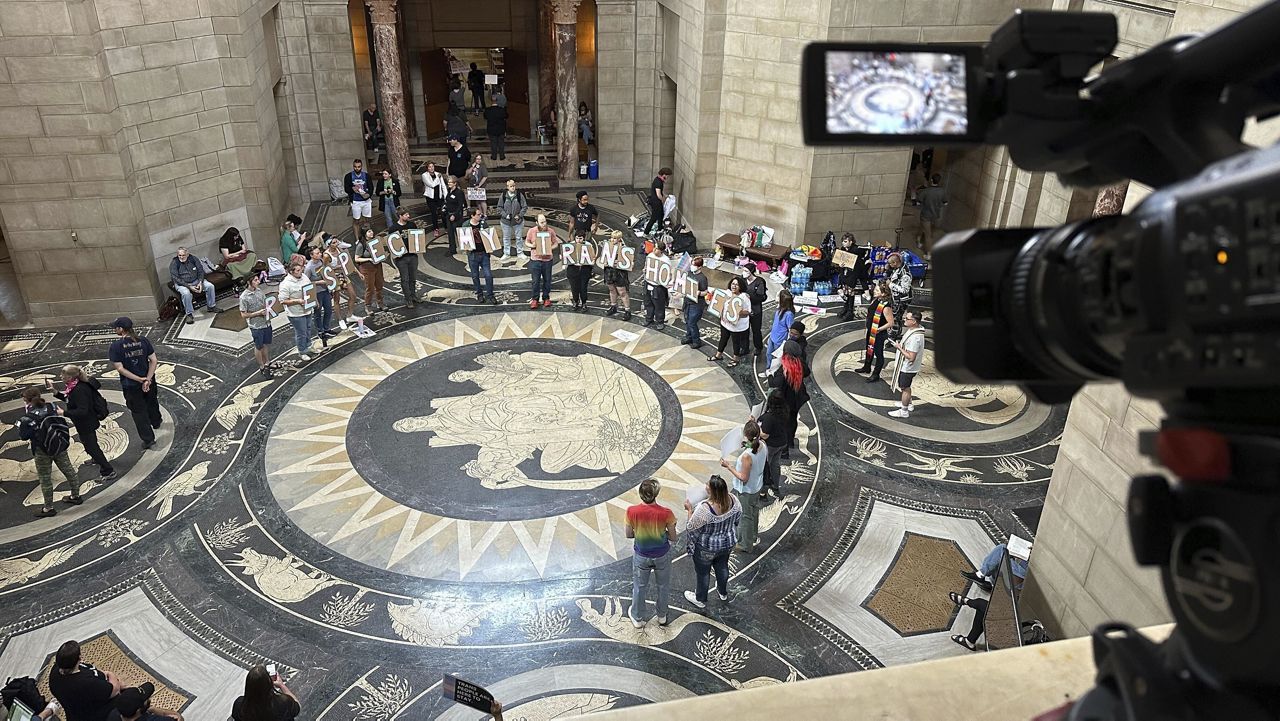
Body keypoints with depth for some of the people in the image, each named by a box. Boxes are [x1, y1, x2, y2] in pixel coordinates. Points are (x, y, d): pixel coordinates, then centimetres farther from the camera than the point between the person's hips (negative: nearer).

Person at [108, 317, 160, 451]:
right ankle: (155, 423, 54)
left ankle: (148, 438, 18)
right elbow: (153, 361, -11)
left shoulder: (116, 346, -19)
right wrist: (147, 379, -13)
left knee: (138, 411, 12)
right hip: (149, 379, 4)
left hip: (131, 385, -4)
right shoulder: (143, 340, -9)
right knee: (151, 402, 29)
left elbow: (120, 368, -19)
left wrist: (139, 379, -15)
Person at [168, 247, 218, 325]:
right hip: (182, 284, -4)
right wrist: (189, 286, -27)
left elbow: (201, 271, 1)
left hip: (196, 281, 4)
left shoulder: (193, 259, -2)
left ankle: (211, 306, 3)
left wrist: (200, 282, -17)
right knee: (186, 293, -35)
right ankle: (190, 314, -23)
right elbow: (176, 279, -18)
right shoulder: (174, 263, -13)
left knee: (210, 286, -14)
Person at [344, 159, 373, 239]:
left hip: (366, 200, 2)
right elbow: (347, 189, -5)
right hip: (355, 201, -2)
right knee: (356, 221, 4)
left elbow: (371, 187, -1)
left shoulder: (366, 175, 2)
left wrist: (368, 194, -22)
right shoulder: (349, 176, -3)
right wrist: (353, 189, -27)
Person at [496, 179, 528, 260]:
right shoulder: (503, 196, -7)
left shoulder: (520, 195, -8)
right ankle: (506, 253, 25)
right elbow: (499, 208, 0)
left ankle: (520, 252, 28)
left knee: (519, 237, 12)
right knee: (506, 238, 12)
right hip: (506, 221, 1)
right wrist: (505, 215, -12)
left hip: (518, 221, 0)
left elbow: (525, 207, -3)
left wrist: (519, 215, -12)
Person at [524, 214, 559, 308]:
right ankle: (535, 299, 18)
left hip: (548, 259, 1)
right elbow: (526, 243, 6)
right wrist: (532, 246, -16)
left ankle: (546, 298, 27)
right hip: (535, 259, -1)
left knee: (547, 280, 11)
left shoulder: (551, 231, -3)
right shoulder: (531, 231, -4)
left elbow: (556, 244, 4)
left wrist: (550, 248, -16)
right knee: (536, 281, 3)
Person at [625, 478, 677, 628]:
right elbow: (673, 537, -14)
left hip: (641, 556, 1)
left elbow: (629, 534, -9)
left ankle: (636, 618, 45)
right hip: (662, 555, 0)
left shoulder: (632, 511, -25)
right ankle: (662, 616, 48)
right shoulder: (666, 513, -28)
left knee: (639, 587, 25)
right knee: (663, 586, 26)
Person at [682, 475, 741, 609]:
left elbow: (691, 528, -24)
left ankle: (700, 600, 45)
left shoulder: (704, 509, -39)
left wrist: (690, 510, -11)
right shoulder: (733, 500, -21)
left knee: (703, 572, 21)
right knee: (722, 566, 31)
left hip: (706, 549, -5)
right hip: (727, 543, 5)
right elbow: (737, 518, -1)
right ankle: (723, 593, 55)